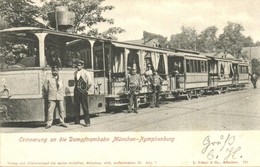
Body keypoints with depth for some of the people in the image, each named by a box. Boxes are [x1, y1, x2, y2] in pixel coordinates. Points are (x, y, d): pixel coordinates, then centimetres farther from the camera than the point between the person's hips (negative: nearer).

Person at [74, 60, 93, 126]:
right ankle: (77, 121, 20)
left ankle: (87, 122, 0)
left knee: (85, 107, -5)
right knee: (76, 106, 9)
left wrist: (87, 88, -5)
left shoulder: (85, 73, -9)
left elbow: (90, 82, -13)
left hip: (83, 91, -6)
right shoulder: (75, 73, 9)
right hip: (76, 91, 6)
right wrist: (76, 87, 14)